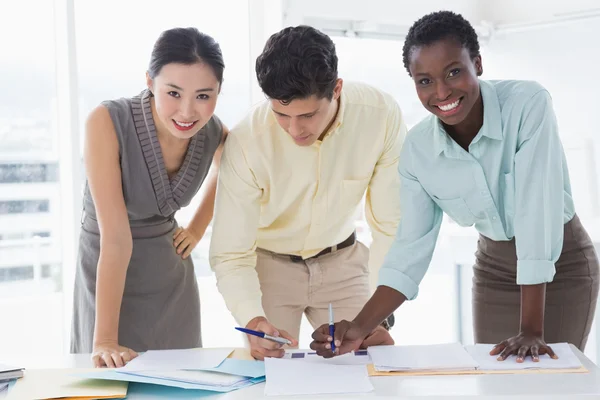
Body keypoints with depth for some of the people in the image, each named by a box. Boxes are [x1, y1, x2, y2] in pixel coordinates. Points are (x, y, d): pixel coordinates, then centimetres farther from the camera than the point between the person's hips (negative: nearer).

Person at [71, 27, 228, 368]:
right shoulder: (108, 122, -26)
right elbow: (116, 237, -29)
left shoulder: (214, 134, -11)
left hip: (171, 275, 4)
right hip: (108, 274, -4)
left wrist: (196, 230, 4)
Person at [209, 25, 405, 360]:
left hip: (341, 261, 2)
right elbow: (231, 256, -23)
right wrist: (254, 320, -41)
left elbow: (391, 224, -16)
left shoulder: (382, 115, -25)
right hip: (268, 265, -1)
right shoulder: (246, 143, -29)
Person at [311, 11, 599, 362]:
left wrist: (532, 330, -33)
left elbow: (537, 209, -30)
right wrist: (359, 329, -24)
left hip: (563, 264, -3)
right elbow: (410, 250, -11)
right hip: (493, 269, 3)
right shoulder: (417, 151, -13)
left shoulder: (529, 104, -25)